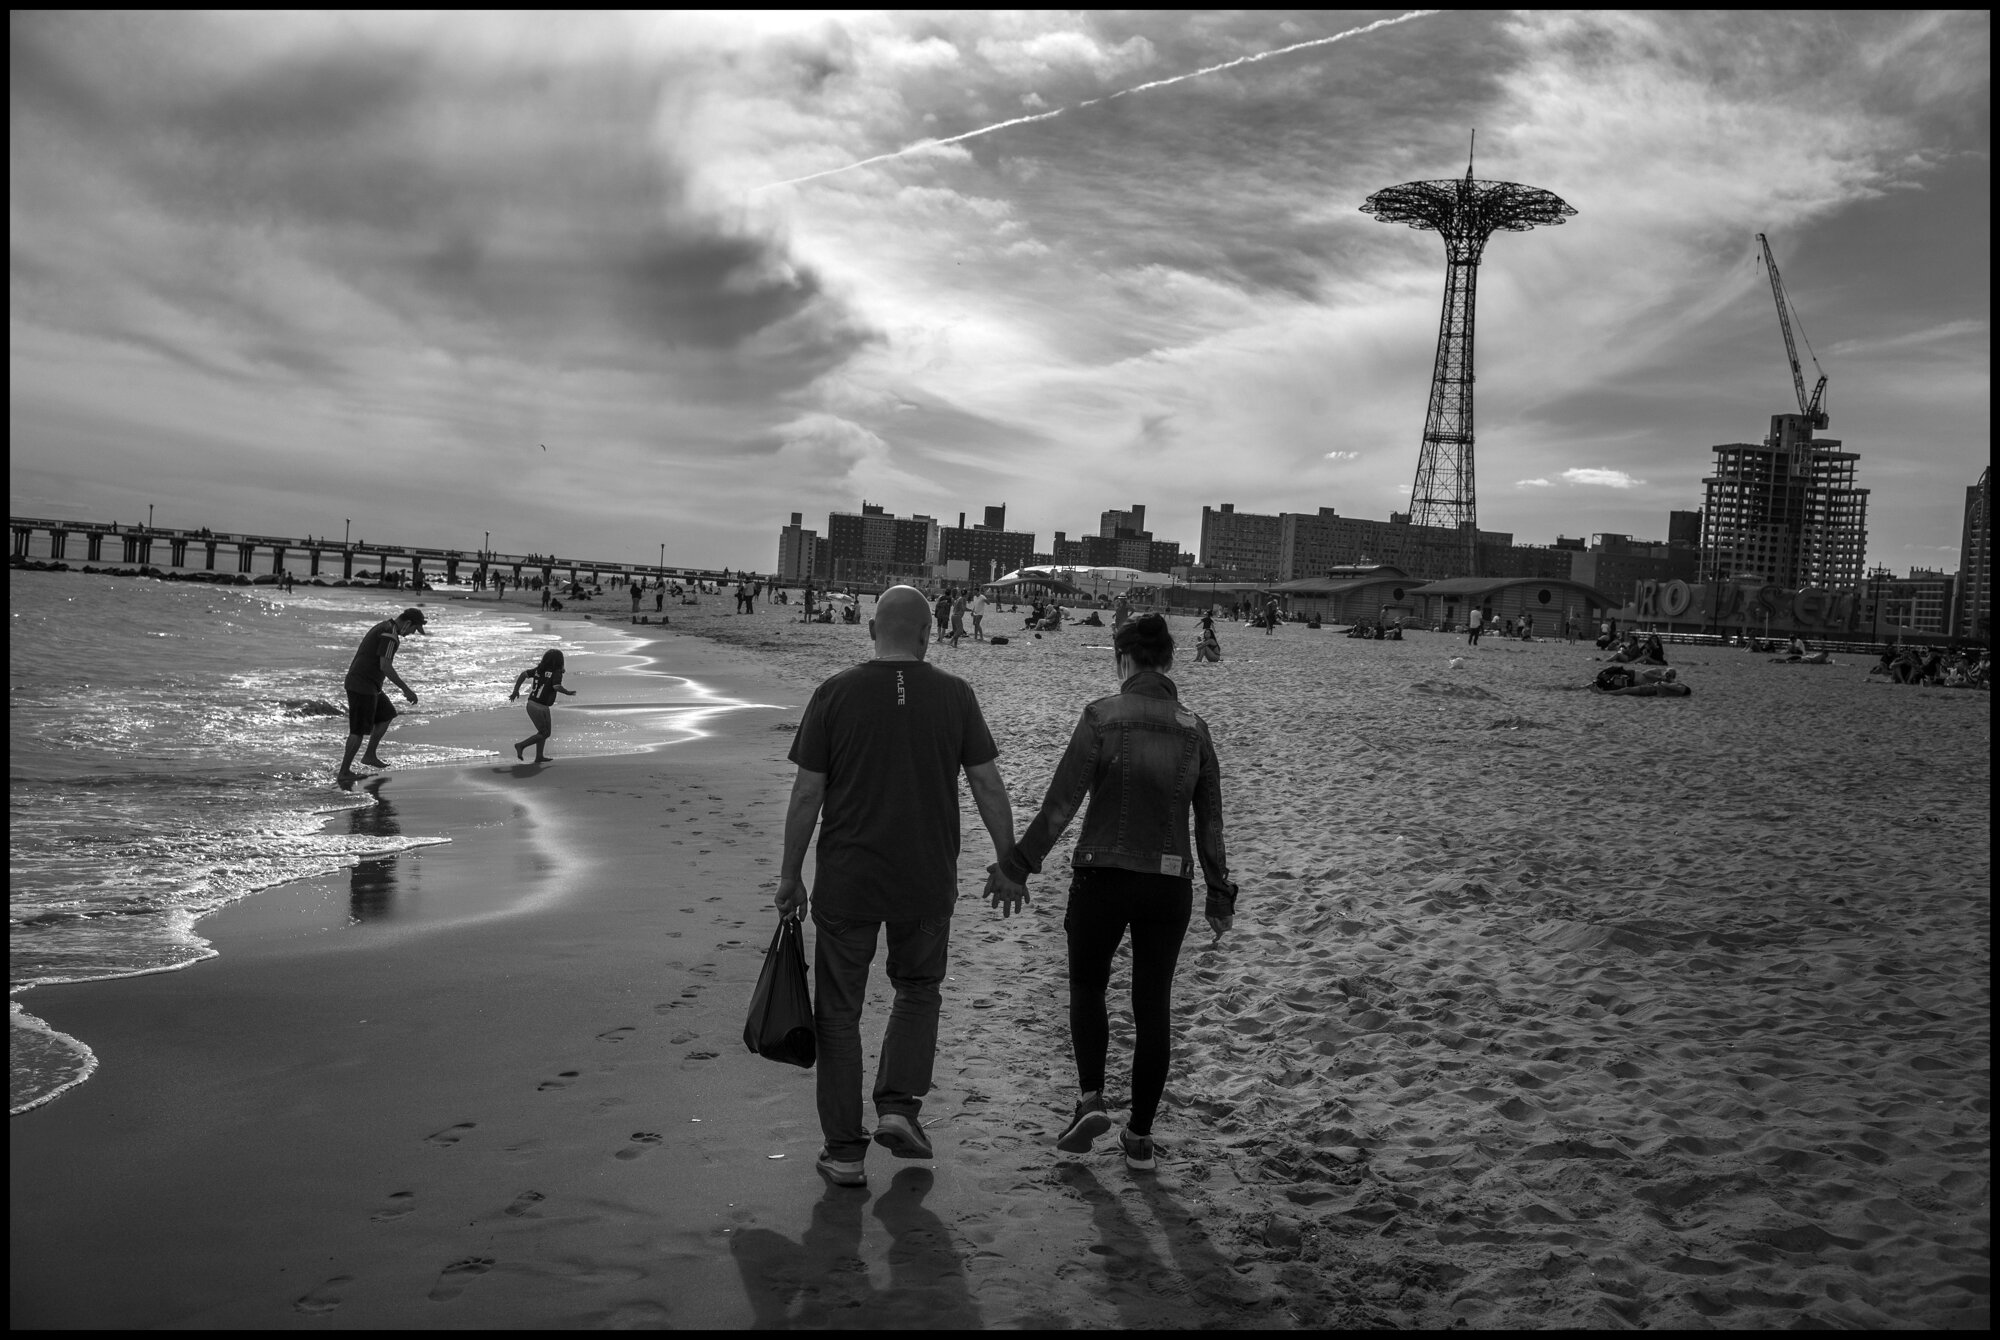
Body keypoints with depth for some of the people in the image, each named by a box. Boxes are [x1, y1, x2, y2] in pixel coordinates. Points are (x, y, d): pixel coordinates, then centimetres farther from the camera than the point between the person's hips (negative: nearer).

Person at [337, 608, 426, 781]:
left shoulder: (381, 628, 15)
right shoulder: (390, 633, -18)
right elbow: (385, 667, -25)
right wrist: (406, 689, -21)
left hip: (356, 682, 10)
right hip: (363, 686, -10)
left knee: (387, 715, 21)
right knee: (359, 730, 0)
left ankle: (370, 755, 24)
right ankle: (344, 772, 7)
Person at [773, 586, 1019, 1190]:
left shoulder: (835, 694, -5)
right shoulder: (955, 695, -2)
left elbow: (807, 794, -4)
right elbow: (989, 787, 0)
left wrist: (790, 875, 6)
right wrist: (1008, 864, 10)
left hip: (846, 883, -1)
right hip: (928, 881, 1)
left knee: (840, 1011, 10)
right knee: (917, 989, 24)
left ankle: (844, 1151, 14)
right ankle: (898, 1105, 11)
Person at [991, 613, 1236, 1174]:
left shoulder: (1102, 716, -9)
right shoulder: (1195, 729, 1)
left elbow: (1060, 803, -13)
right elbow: (1211, 822, 5)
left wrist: (1016, 866, -6)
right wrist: (1219, 894, 14)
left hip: (1101, 878, -3)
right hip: (1169, 885, 3)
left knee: (1087, 987, 20)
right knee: (1153, 1007, 12)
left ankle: (1091, 1098, 7)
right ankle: (1140, 1137, 19)